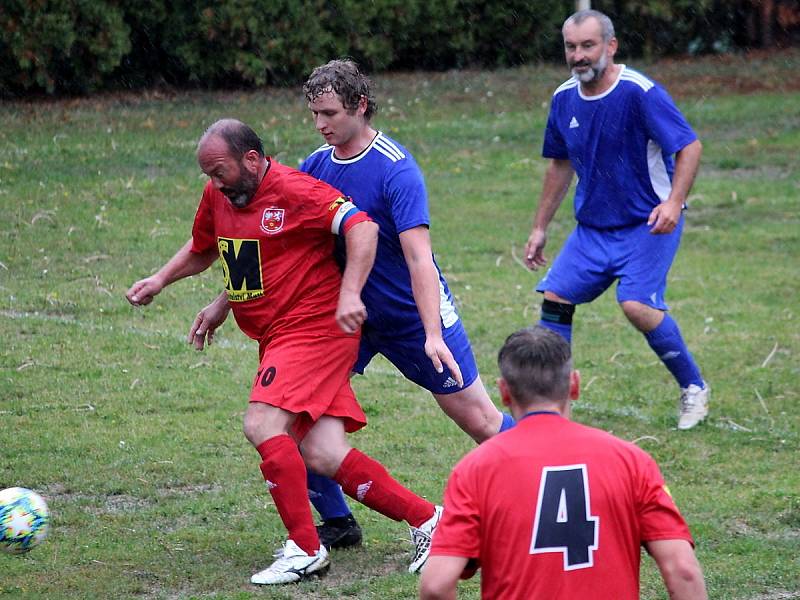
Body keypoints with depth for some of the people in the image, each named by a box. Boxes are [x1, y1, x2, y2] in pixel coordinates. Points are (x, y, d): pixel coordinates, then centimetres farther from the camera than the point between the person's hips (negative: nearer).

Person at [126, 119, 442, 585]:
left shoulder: (295, 191, -14)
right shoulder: (217, 196, 12)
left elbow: (363, 227, -22)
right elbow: (203, 248, 31)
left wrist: (349, 293, -33)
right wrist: (161, 280, 17)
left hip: (317, 327, -8)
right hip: (277, 337, 8)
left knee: (262, 424, -21)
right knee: (322, 456, -4)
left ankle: (305, 549, -14)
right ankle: (426, 519, 5)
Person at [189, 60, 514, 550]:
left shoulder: (396, 169, -21)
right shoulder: (316, 166, -2)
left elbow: (418, 257, -29)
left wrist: (432, 336, -38)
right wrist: (223, 305, 8)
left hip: (414, 315, -5)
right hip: (346, 314, 5)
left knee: (480, 421, -4)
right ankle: (336, 523, 8)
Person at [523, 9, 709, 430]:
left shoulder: (639, 92, -18)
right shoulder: (564, 99, 2)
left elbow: (690, 146, -19)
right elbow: (560, 163, 16)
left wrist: (674, 201, -33)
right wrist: (540, 228, 18)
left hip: (649, 225, -6)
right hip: (592, 227, 6)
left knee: (637, 305, -21)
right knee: (555, 297, -4)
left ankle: (693, 388, 0)